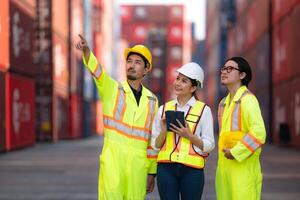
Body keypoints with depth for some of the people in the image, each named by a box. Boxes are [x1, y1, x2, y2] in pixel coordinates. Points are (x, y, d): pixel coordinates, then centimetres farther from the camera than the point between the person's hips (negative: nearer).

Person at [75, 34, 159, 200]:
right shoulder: (112, 89, 4)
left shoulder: (151, 100, 12)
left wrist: (152, 172, 13)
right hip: (113, 159, -3)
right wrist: (86, 49, -37)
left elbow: (153, 139, 15)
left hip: (138, 163, 3)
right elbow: (96, 69, -17)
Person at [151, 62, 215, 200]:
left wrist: (189, 135, -14)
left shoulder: (203, 110, 2)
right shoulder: (163, 109, 9)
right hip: (166, 168, 2)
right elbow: (155, 145, 10)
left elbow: (209, 145, 1)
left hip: (192, 169, -2)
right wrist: (164, 131, -9)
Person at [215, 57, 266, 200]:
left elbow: (259, 131, -19)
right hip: (224, 166, 8)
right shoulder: (224, 103, 17)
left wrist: (235, 152, -16)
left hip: (243, 165, -8)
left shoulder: (247, 99, -8)